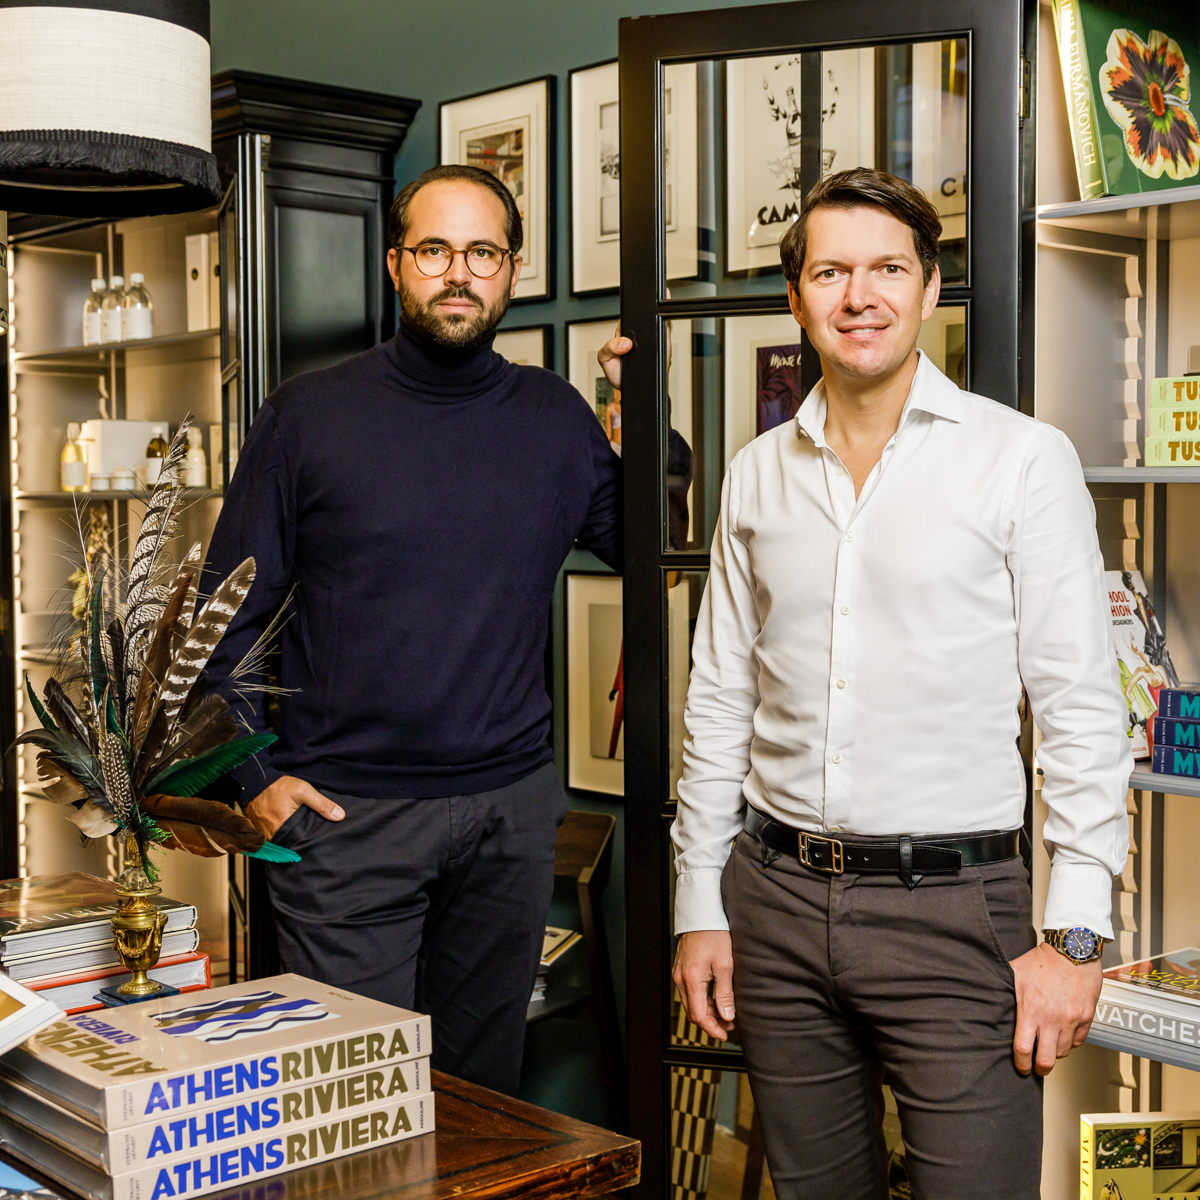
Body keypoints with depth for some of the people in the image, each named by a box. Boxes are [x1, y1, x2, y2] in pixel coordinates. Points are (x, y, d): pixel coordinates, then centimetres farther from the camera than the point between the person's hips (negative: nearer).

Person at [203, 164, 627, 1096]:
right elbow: (230, 607, 2)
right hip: (345, 812, -2)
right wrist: (255, 774, -6)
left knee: (484, 1081, 15)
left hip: (513, 810, 3)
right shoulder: (311, 413, -2)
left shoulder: (555, 417, 4)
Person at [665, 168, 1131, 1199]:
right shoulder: (760, 475, 8)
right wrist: (700, 904, 10)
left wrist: (1075, 935, -10)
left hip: (954, 907, -4)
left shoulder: (1024, 459, -4)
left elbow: (1081, 708, -5)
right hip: (778, 898, 4)